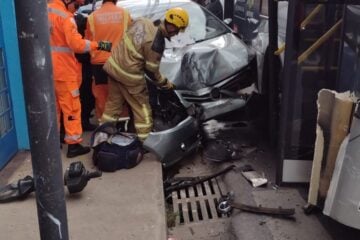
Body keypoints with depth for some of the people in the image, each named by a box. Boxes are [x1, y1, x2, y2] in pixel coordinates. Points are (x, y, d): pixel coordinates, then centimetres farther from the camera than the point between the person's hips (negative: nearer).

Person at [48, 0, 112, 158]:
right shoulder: (65, 17, -16)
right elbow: (77, 44, -25)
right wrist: (99, 45, -20)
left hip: (48, 69, 8)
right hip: (64, 70, -8)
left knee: (53, 106, 18)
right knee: (71, 108, -1)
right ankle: (73, 144, 2)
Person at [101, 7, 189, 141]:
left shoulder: (142, 21, -2)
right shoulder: (157, 43, -23)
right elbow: (151, 70, -13)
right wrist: (165, 83, 1)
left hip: (114, 65, 8)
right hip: (129, 75, -8)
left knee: (113, 103, 20)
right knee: (142, 107, 8)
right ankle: (145, 141, 15)